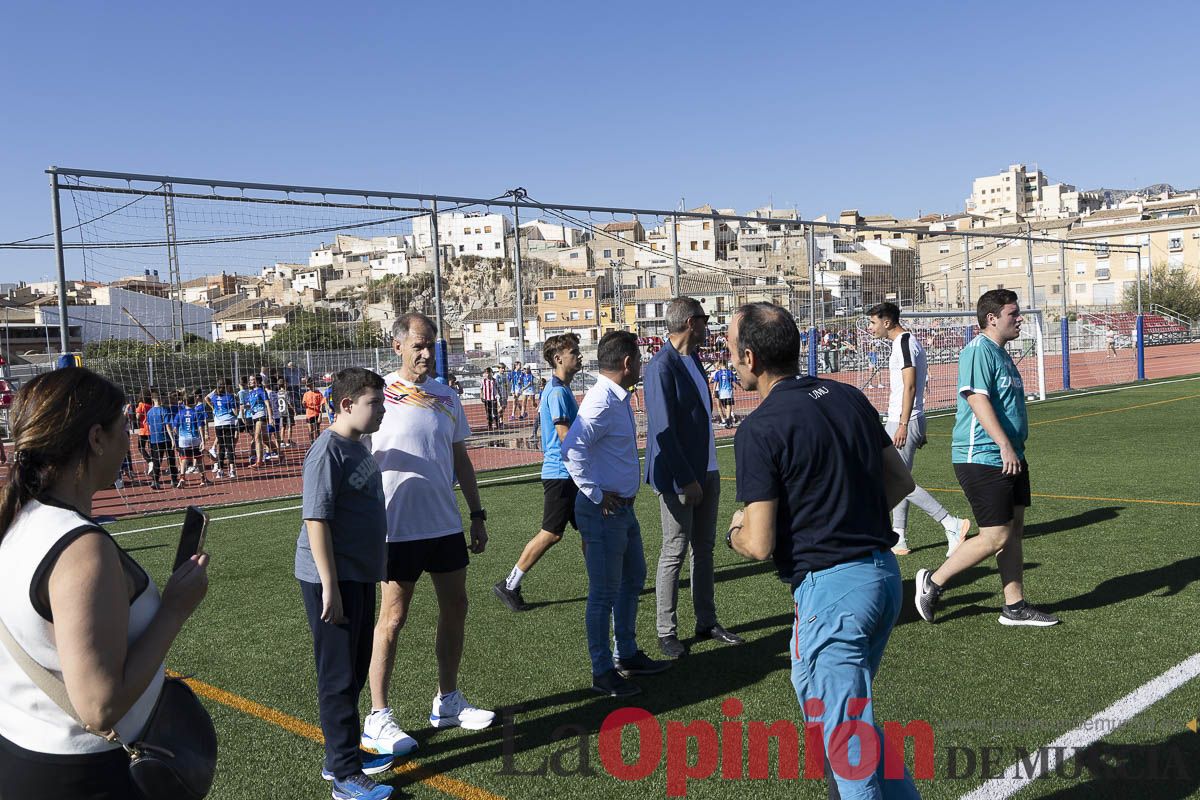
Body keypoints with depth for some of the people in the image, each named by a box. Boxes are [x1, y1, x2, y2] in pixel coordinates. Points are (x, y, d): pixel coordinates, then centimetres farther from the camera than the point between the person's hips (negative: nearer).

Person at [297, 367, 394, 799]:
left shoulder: (359, 447, 10)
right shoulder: (327, 452, -18)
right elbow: (316, 520, -22)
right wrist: (330, 586, -22)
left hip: (361, 576, 9)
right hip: (333, 580, -9)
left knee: (356, 670, 19)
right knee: (339, 677, 1)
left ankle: (341, 755, 33)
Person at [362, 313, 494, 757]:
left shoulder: (447, 398, 8)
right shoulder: (378, 394, -7)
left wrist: (477, 515, 13)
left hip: (446, 524, 6)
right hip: (397, 528, -5)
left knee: (455, 607, 11)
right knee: (393, 617, 1)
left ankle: (447, 702, 27)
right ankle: (377, 719, 13)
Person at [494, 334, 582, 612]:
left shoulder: (562, 389, 15)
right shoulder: (557, 392, -16)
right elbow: (565, 435, -23)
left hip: (570, 473, 10)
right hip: (560, 473, -10)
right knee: (551, 533, -3)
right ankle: (509, 585, 6)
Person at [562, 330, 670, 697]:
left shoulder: (618, 399, 10)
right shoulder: (601, 402, -21)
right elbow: (571, 449, -31)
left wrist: (625, 490, 15)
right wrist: (596, 495, -24)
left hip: (623, 507, 10)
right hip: (604, 511, -10)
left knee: (633, 580, 21)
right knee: (605, 592, 1)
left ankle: (627, 655, 35)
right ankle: (602, 673, 14)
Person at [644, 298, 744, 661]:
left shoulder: (693, 360, 11)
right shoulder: (662, 366, -18)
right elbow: (664, 430, -21)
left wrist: (705, 471, 14)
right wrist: (685, 480, -21)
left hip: (706, 471, 9)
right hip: (679, 476, -9)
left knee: (704, 549, 15)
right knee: (674, 554, 1)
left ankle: (706, 622, 27)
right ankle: (666, 632, 13)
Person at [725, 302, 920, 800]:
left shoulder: (759, 429, -16)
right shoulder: (848, 396, 6)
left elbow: (759, 545, -18)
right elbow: (901, 481, 13)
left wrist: (734, 532, 4)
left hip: (829, 590, -8)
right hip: (884, 571, 9)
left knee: (848, 739, 5)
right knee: (841, 710, 26)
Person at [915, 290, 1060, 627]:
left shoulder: (1000, 353, 18)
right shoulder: (978, 351, -14)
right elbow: (977, 399, -24)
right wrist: (1004, 445, -29)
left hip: (1009, 458, 10)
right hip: (982, 458, -10)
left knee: (1015, 529, 11)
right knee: (996, 537, -8)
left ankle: (1015, 606, 19)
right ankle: (933, 581, 7)